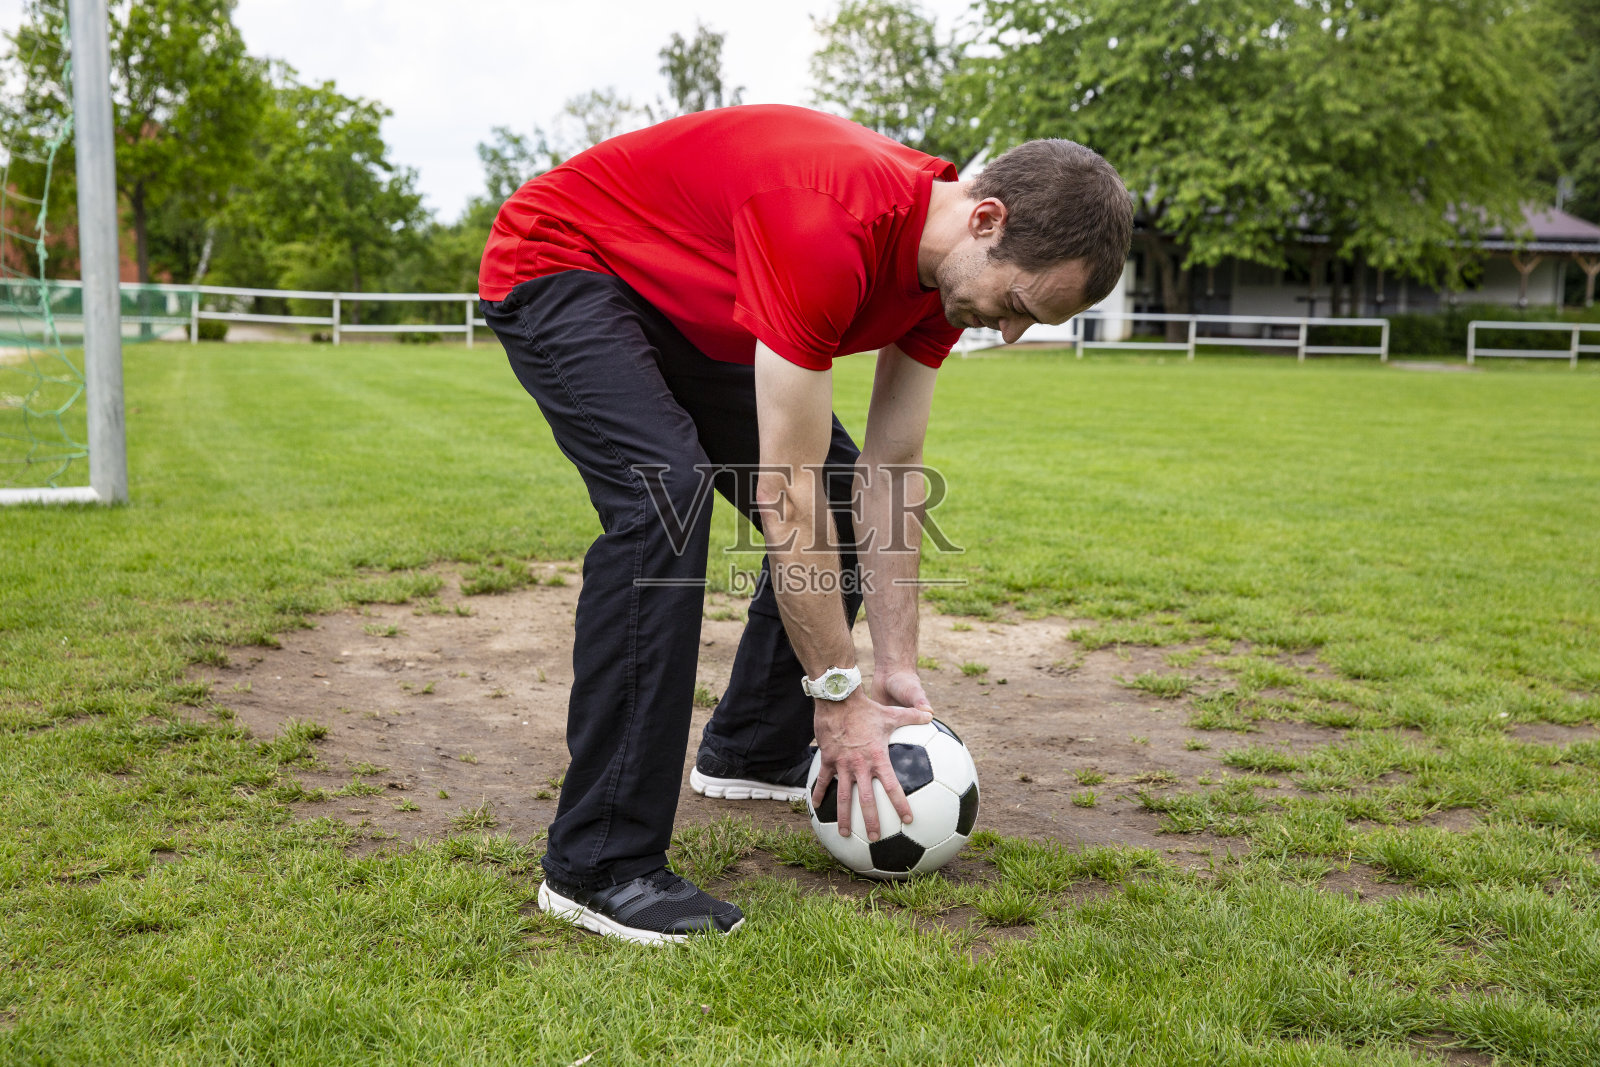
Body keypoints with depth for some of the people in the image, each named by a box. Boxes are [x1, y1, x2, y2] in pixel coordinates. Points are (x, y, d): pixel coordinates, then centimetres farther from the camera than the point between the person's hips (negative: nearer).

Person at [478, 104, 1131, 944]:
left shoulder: (949, 266, -10)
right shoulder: (830, 225, -37)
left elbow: (888, 474, -3)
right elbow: (789, 492, -34)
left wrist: (895, 668, -4)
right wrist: (839, 693, -27)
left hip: (683, 307, 9)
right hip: (557, 267, -9)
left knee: (839, 490, 6)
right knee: (666, 494, -30)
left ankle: (751, 751, 23)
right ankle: (599, 863, -23)